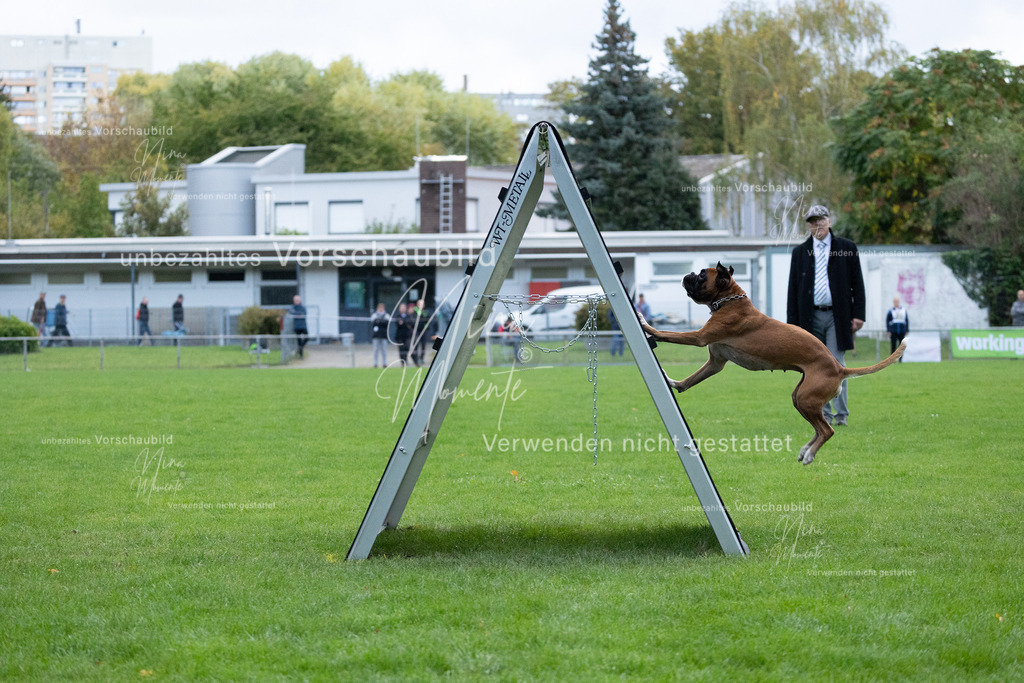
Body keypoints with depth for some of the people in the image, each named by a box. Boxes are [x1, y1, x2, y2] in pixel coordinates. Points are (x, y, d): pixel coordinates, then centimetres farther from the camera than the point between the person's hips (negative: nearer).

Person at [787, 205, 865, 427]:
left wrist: (858, 315, -4)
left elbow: (857, 283, 6)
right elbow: (793, 289, 10)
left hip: (837, 317, -2)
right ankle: (824, 415, 9)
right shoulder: (800, 252, 11)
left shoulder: (847, 249, 6)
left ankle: (842, 414, 0)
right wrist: (793, 323, 3)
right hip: (811, 315, 2)